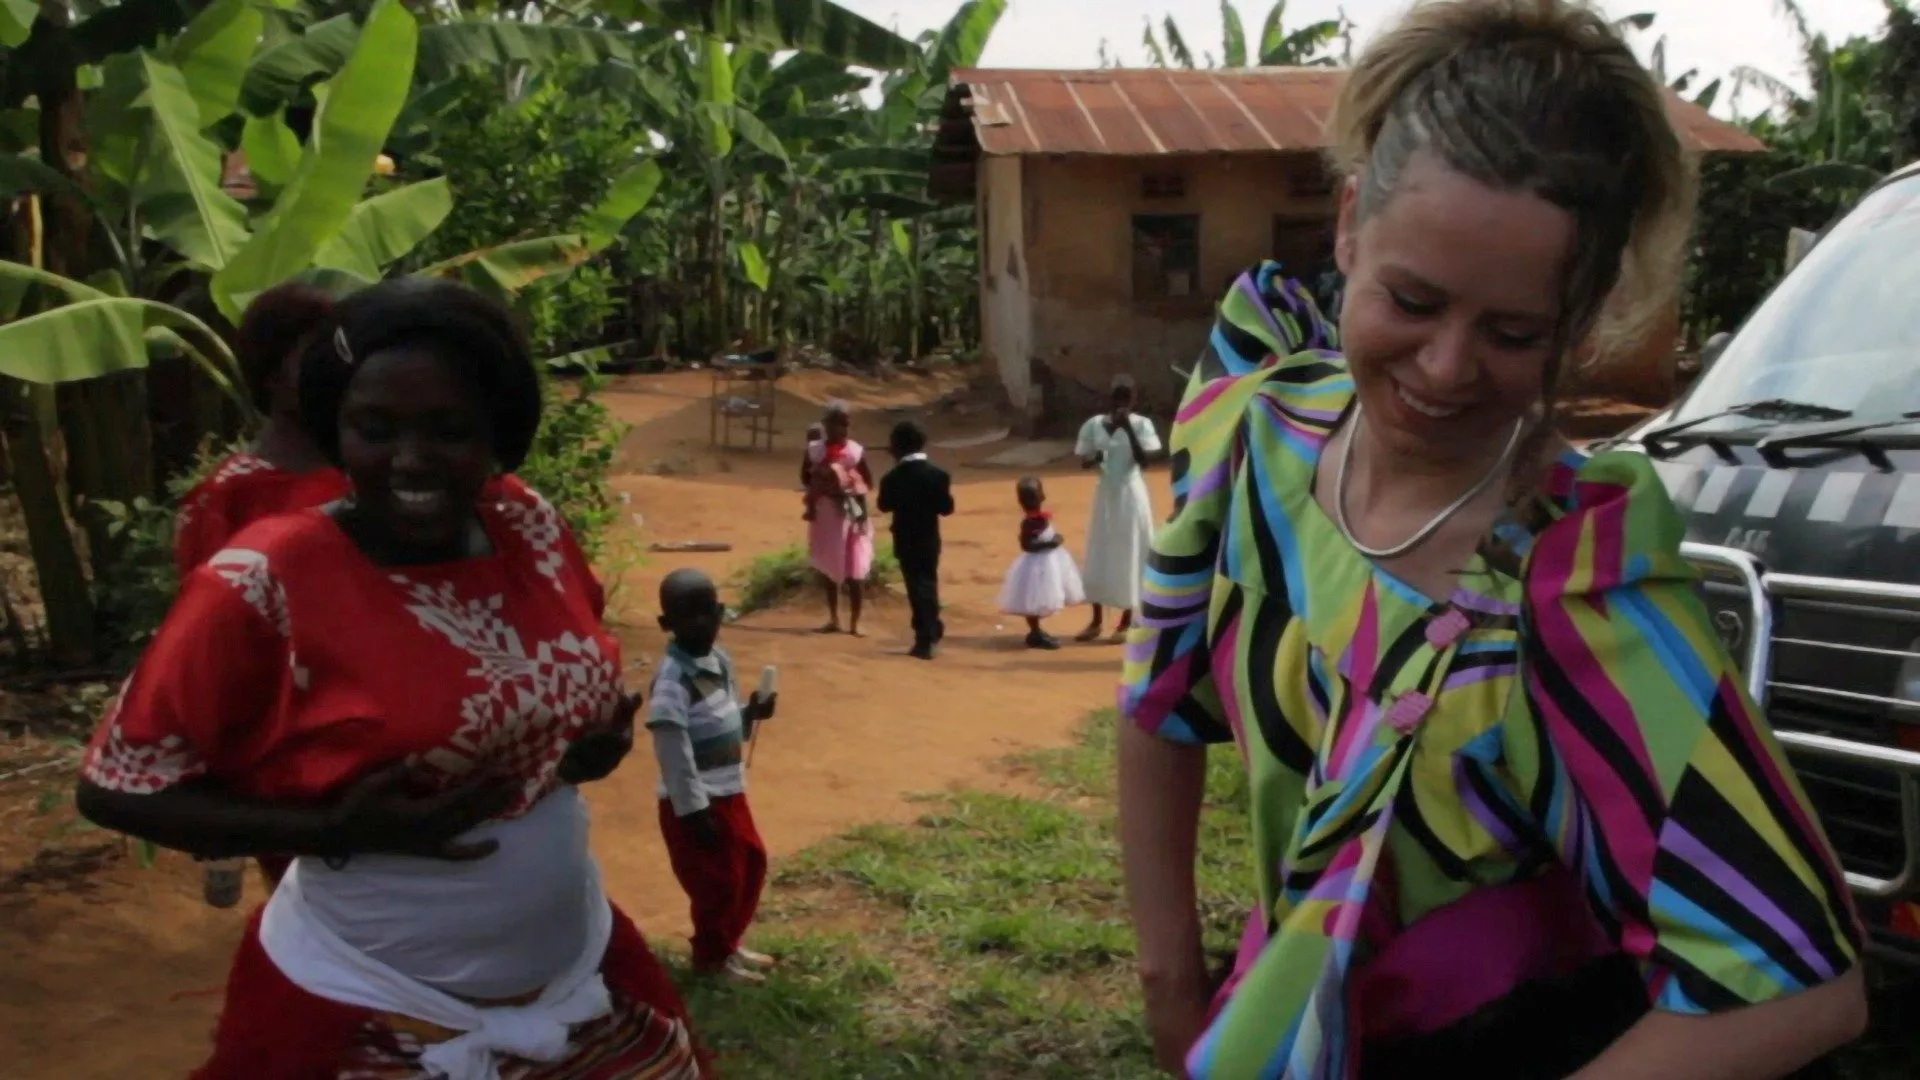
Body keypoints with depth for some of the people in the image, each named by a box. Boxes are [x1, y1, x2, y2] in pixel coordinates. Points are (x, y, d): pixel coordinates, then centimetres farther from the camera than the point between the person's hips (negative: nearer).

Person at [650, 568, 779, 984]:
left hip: (729, 792, 9)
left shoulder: (720, 660, 4)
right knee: (718, 880, 4)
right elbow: (673, 750, -23)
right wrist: (693, 810, -22)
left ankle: (729, 943, 39)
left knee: (752, 863, 20)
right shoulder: (673, 678, -23)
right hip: (694, 802, -9)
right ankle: (711, 958, 27)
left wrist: (751, 715, -4)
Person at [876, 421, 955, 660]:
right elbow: (947, 508, -6)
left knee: (917, 587, 6)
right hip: (929, 540, 2)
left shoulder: (892, 478, -14)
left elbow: (884, 506, -2)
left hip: (905, 541, -2)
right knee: (928, 585, 20)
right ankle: (931, 631, 31)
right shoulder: (938, 474, -10)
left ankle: (926, 638, 5)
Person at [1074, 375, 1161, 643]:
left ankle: (1127, 621, 13)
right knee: (1099, 556, 8)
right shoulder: (1094, 425, 0)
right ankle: (1097, 620, 20)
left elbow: (1145, 460, -18)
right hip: (1105, 495, 3)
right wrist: (1095, 458, -16)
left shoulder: (1141, 424, -8)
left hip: (1131, 495, -3)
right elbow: (1083, 461, 6)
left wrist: (1128, 428, -23)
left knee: (1129, 556, 2)